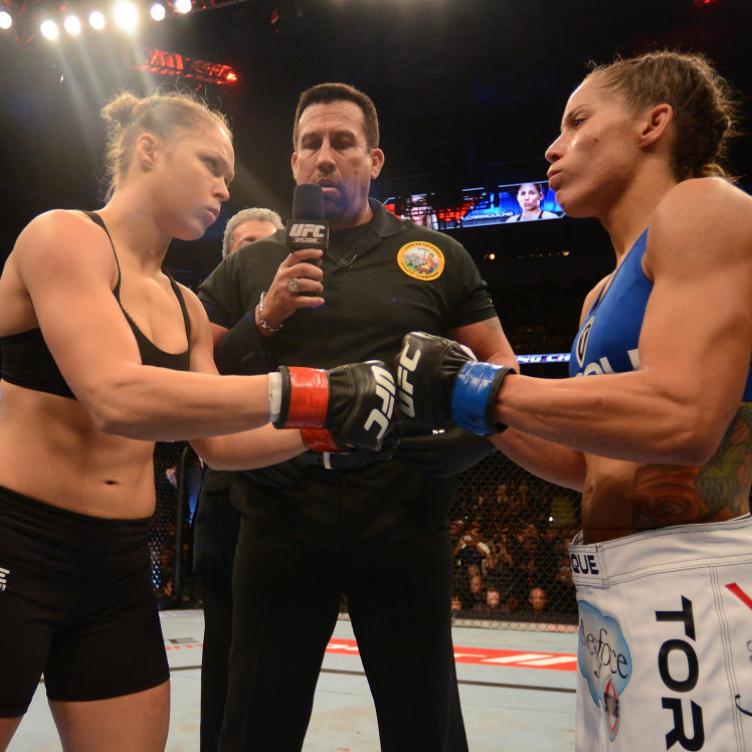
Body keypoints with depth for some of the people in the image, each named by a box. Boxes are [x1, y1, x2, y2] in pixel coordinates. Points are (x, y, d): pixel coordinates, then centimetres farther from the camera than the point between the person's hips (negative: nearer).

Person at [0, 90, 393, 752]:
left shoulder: (185, 308, 13)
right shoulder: (64, 236, -10)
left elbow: (218, 442, 10)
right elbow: (118, 399, -26)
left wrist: (332, 426, -2)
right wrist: (311, 394, -29)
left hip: (119, 571, 7)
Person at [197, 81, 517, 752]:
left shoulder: (436, 256, 9)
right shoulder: (250, 268, 12)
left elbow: (500, 364, 11)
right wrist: (264, 319, -8)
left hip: (403, 510, 0)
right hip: (281, 512, 1)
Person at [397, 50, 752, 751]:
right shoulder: (603, 296, 18)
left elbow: (683, 417, -23)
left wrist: (475, 387, -16)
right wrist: (467, 403, 10)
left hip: (695, 576, -8)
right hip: (613, 589, 8)